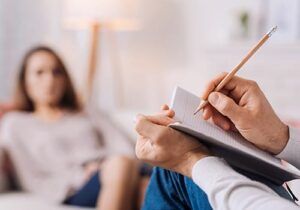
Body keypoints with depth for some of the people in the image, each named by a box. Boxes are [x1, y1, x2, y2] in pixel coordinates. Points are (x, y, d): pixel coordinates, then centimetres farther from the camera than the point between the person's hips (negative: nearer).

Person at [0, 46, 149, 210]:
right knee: (121, 165, -38)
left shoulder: (88, 115, 31)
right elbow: (32, 183, 9)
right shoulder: (15, 123, 20)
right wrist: (82, 175, -5)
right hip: (74, 195, -4)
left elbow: (124, 150, 16)